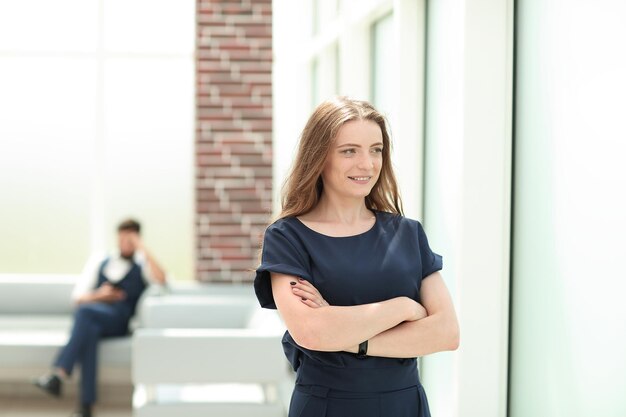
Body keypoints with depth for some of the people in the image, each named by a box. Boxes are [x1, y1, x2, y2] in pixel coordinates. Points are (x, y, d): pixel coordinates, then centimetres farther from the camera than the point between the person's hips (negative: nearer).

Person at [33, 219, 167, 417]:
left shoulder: (142, 267, 18)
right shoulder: (98, 262, 26)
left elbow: (161, 279, -7)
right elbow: (78, 297, 19)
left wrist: (142, 248, -3)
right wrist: (99, 296, -2)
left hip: (119, 321, -2)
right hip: (92, 321, 2)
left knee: (86, 311, -34)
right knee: (88, 332, -36)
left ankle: (59, 373, -44)